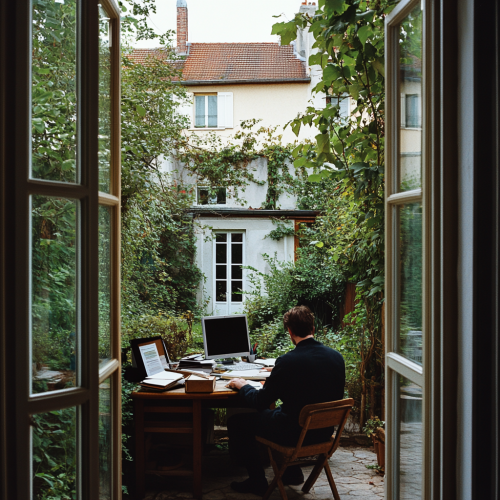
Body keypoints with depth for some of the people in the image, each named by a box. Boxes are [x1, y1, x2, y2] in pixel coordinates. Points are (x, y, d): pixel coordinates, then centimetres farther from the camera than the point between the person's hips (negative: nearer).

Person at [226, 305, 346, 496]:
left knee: (236, 422, 12)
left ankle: (257, 482, 21)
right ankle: (292, 472, 37)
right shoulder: (337, 357, -5)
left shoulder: (287, 362, -23)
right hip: (324, 430, 7)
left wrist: (242, 386, 7)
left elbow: (260, 402, -14)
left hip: (296, 433, -7)